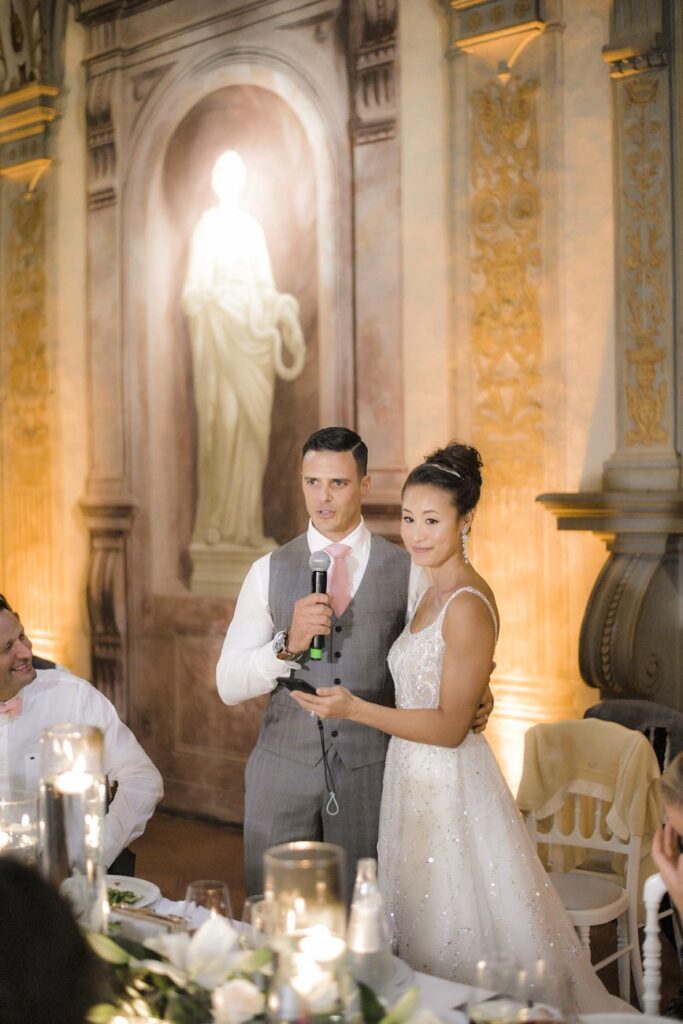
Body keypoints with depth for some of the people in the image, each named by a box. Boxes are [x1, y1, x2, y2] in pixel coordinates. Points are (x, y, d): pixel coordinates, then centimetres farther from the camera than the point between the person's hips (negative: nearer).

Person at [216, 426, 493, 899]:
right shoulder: (269, 571, 3)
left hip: (371, 772, -1)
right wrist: (289, 643, -18)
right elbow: (229, 684, -2)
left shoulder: (409, 572, 1)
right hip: (284, 768, 1)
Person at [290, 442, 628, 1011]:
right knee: (423, 934, 18)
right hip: (418, 778, 9)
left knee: (454, 950, 4)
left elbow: (451, 725, -19)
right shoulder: (436, 593, 9)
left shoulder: (467, 606, -19)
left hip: (447, 787, -9)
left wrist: (354, 709, -25)